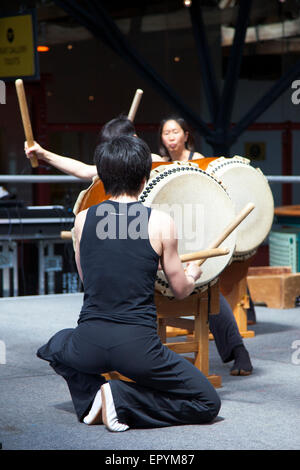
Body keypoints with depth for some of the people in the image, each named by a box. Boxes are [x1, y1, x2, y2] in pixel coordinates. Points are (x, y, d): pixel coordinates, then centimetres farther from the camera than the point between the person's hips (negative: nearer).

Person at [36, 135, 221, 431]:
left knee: (56, 345, 39)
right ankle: (123, 399, -5)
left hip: (89, 346, 3)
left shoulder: (83, 219, 4)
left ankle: (90, 398, 11)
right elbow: (180, 291, 6)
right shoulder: (160, 223, -4)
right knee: (208, 404, 14)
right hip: (138, 347, -3)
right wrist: (193, 273, 29)